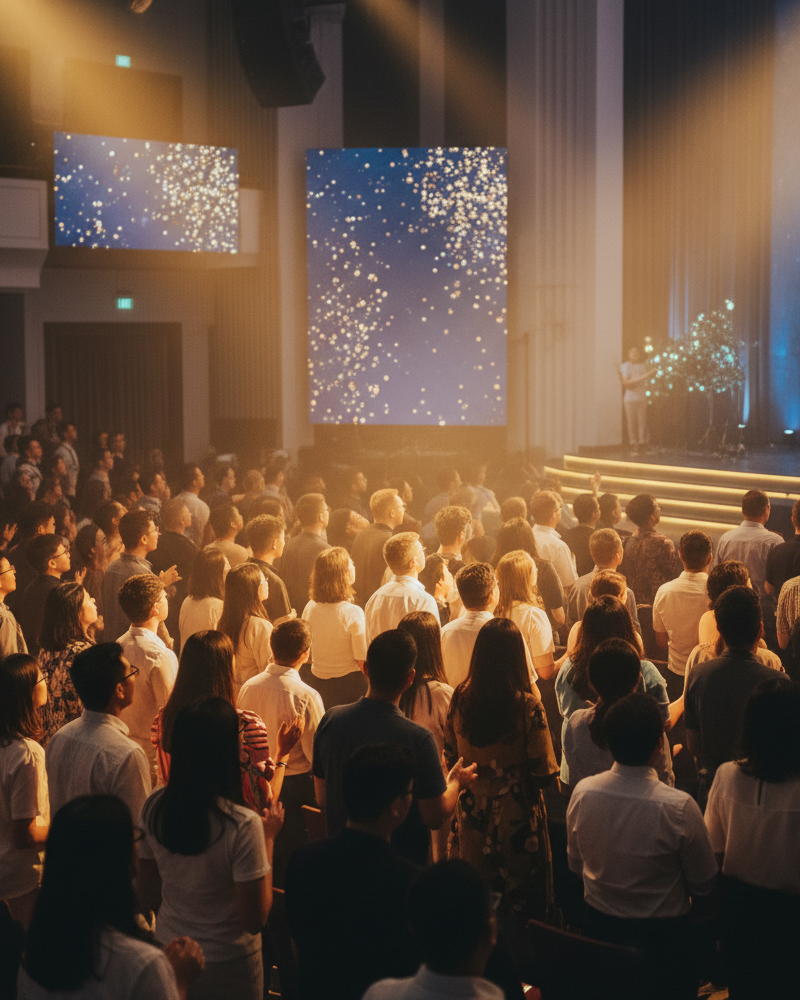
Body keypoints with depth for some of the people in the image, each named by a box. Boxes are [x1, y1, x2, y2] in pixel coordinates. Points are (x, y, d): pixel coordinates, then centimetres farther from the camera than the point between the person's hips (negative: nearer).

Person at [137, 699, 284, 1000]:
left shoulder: (154, 808, -11)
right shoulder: (243, 825, -27)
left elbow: (148, 894, 2)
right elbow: (254, 920, -20)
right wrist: (268, 838, -13)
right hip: (228, 965, -4)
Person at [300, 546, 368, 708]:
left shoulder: (310, 608, -4)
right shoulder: (353, 613, -20)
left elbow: (305, 652, 8)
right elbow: (362, 661, -15)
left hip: (316, 681, 5)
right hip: (348, 684, -5)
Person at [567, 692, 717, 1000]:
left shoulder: (582, 793, -16)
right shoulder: (680, 808, -28)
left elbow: (575, 864, 1)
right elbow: (704, 884, -13)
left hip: (598, 927, 4)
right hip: (662, 936, -4)